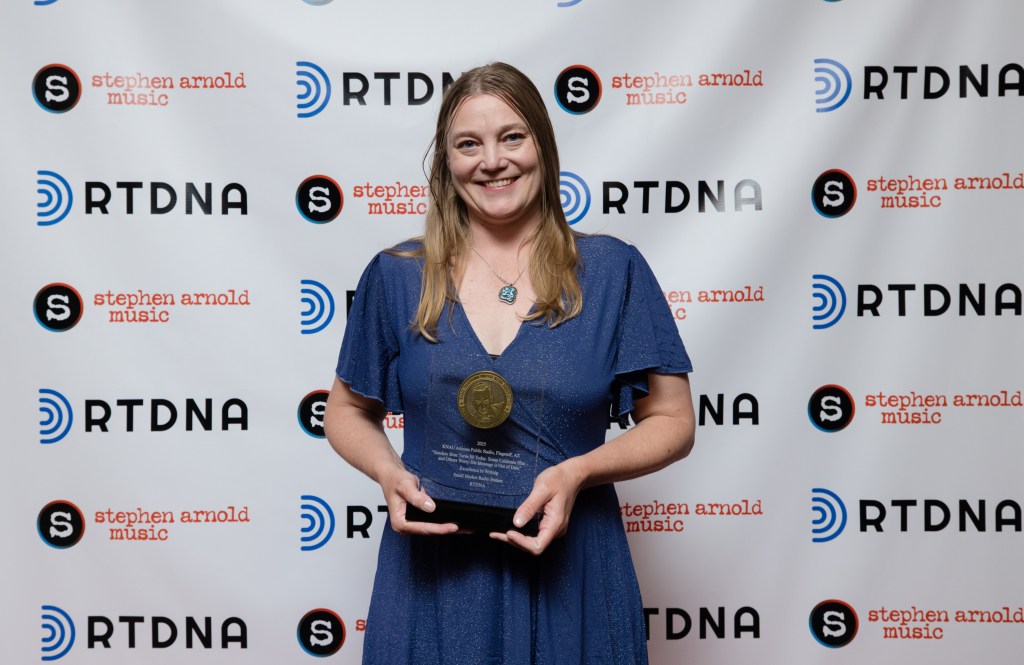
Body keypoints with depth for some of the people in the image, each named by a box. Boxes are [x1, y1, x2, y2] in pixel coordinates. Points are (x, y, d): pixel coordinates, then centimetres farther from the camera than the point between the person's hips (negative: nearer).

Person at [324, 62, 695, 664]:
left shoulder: (614, 272, -2)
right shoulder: (395, 277, 1)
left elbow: (673, 422, 0)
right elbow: (348, 410, 11)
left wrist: (577, 472, -17)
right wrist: (389, 472, -10)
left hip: (568, 575, 0)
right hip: (433, 581, 1)